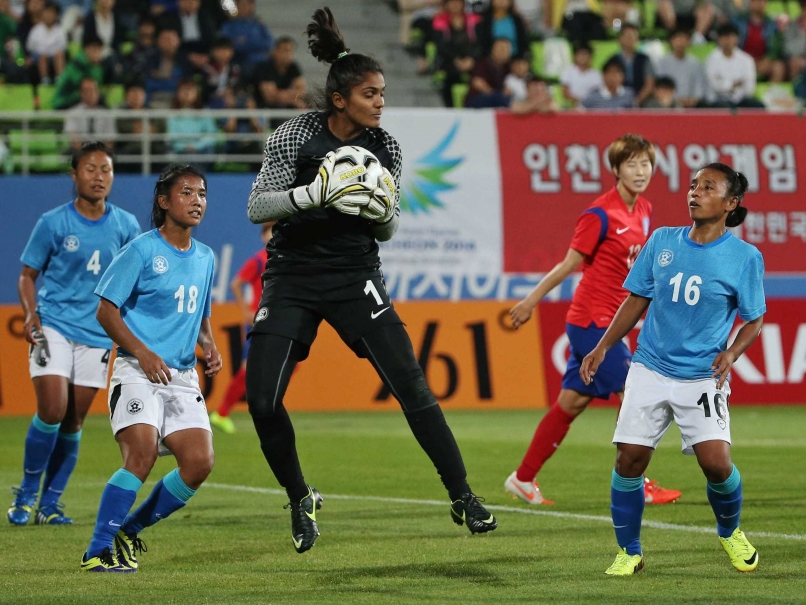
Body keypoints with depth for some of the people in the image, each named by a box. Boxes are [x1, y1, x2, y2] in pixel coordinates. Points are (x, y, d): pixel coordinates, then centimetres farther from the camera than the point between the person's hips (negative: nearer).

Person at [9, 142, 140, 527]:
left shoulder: (126, 226, 4)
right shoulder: (53, 223, -3)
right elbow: (27, 275, 4)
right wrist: (30, 314, -13)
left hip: (98, 333, 3)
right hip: (54, 325, -3)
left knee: (73, 422, 4)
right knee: (53, 409, -16)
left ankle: (50, 503, 14)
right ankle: (26, 494, 2)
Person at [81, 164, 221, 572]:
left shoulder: (205, 258, 15)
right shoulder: (142, 251, -5)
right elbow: (106, 310, -7)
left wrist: (209, 347, 6)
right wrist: (143, 353, -17)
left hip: (183, 377, 6)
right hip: (137, 371, -6)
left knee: (199, 462, -9)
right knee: (142, 455, -23)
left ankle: (129, 530, 10)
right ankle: (99, 551, -15)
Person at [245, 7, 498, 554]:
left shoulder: (385, 149, -2)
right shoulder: (296, 135, -10)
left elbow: (388, 230, 6)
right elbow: (257, 207, -12)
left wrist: (384, 212, -18)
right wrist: (313, 194, -28)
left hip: (355, 276, 1)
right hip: (292, 277, -1)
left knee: (410, 384, -11)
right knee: (262, 398, -10)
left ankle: (463, 498, -3)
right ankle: (301, 502, 13)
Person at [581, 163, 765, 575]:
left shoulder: (745, 257, -5)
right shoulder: (662, 241, 4)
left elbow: (754, 320, 3)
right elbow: (637, 301, 13)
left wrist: (732, 352, -16)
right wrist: (602, 348, 7)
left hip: (702, 378, -3)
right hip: (650, 370, 3)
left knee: (716, 461, -15)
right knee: (629, 459, -5)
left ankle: (730, 532, 17)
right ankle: (629, 552, 13)